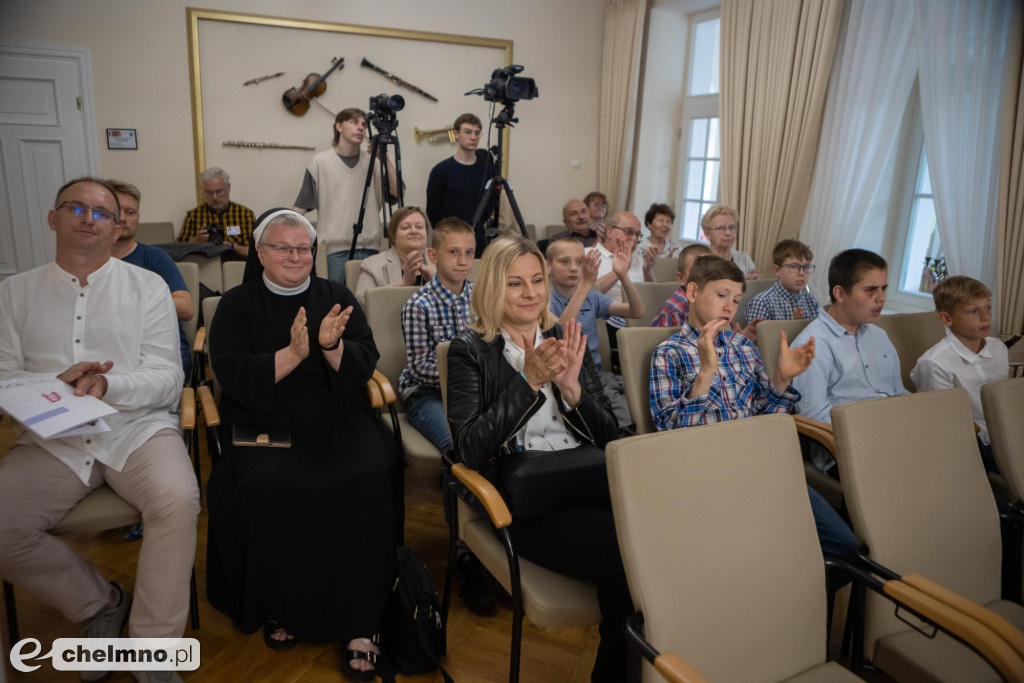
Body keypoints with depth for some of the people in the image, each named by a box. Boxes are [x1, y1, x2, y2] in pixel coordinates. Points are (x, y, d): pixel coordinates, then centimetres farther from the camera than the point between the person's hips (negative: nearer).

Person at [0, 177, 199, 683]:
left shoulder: (147, 287, 8)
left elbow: (167, 379, 0)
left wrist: (107, 385, -19)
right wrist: (56, 382, -14)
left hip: (137, 428, -2)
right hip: (52, 439, 2)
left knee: (177, 501, -30)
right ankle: (101, 604, 5)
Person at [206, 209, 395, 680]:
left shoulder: (338, 298, 13)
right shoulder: (237, 305, 8)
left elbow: (363, 366, 2)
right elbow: (235, 377, -6)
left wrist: (331, 346, -19)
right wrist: (293, 353, -18)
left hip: (338, 424, 1)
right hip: (265, 428, -1)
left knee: (369, 477, -27)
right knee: (265, 487, -31)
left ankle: (359, 624, -16)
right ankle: (279, 609, -5)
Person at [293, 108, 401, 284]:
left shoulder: (371, 162, 11)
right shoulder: (320, 161, 5)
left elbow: (396, 193, -1)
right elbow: (300, 207, 4)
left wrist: (384, 158, -6)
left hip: (370, 249, 2)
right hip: (336, 249, -2)